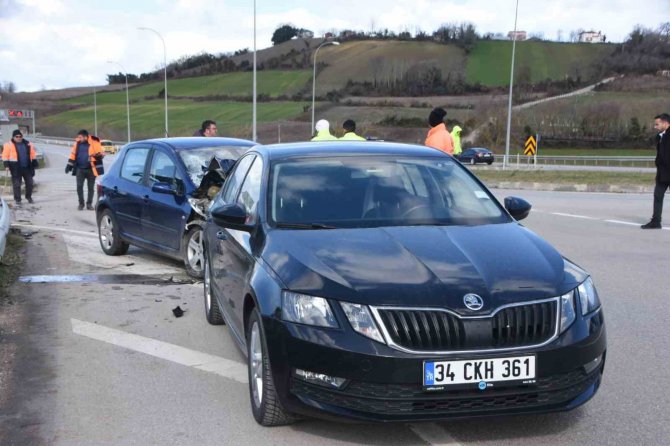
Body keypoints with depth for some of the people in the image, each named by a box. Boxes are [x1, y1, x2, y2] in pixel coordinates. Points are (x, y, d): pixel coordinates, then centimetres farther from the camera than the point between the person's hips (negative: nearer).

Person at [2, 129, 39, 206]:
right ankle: (17, 200, 8)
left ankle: (29, 197, 27)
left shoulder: (28, 144, 8)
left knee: (29, 183, 9)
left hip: (27, 167, 4)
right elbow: (5, 156, -4)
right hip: (16, 169, -3)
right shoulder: (9, 145, -3)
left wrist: (34, 164, 12)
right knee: (16, 184, 0)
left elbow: (32, 155, 14)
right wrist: (6, 165, -12)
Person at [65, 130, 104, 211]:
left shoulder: (94, 143, -9)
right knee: (79, 186, -1)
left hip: (91, 169, -2)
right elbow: (73, 154, 13)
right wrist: (69, 166, 12)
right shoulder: (77, 143, 2)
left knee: (91, 187, 6)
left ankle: (89, 204, 17)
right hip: (80, 169, 3)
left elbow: (101, 153, -3)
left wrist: (98, 156, -26)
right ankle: (81, 204, 10)